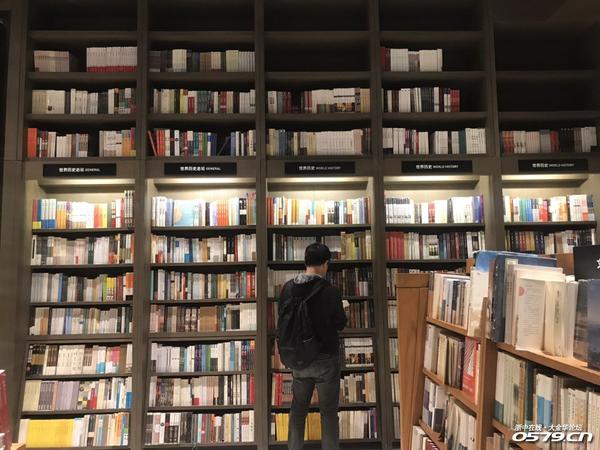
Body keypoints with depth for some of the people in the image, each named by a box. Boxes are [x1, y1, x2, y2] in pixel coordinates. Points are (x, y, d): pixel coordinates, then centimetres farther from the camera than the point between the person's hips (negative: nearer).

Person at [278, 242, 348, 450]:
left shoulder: (288, 287, -5)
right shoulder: (330, 291, -18)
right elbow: (340, 324, -7)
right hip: (326, 358, -4)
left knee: (298, 409, 18)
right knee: (328, 412, 9)